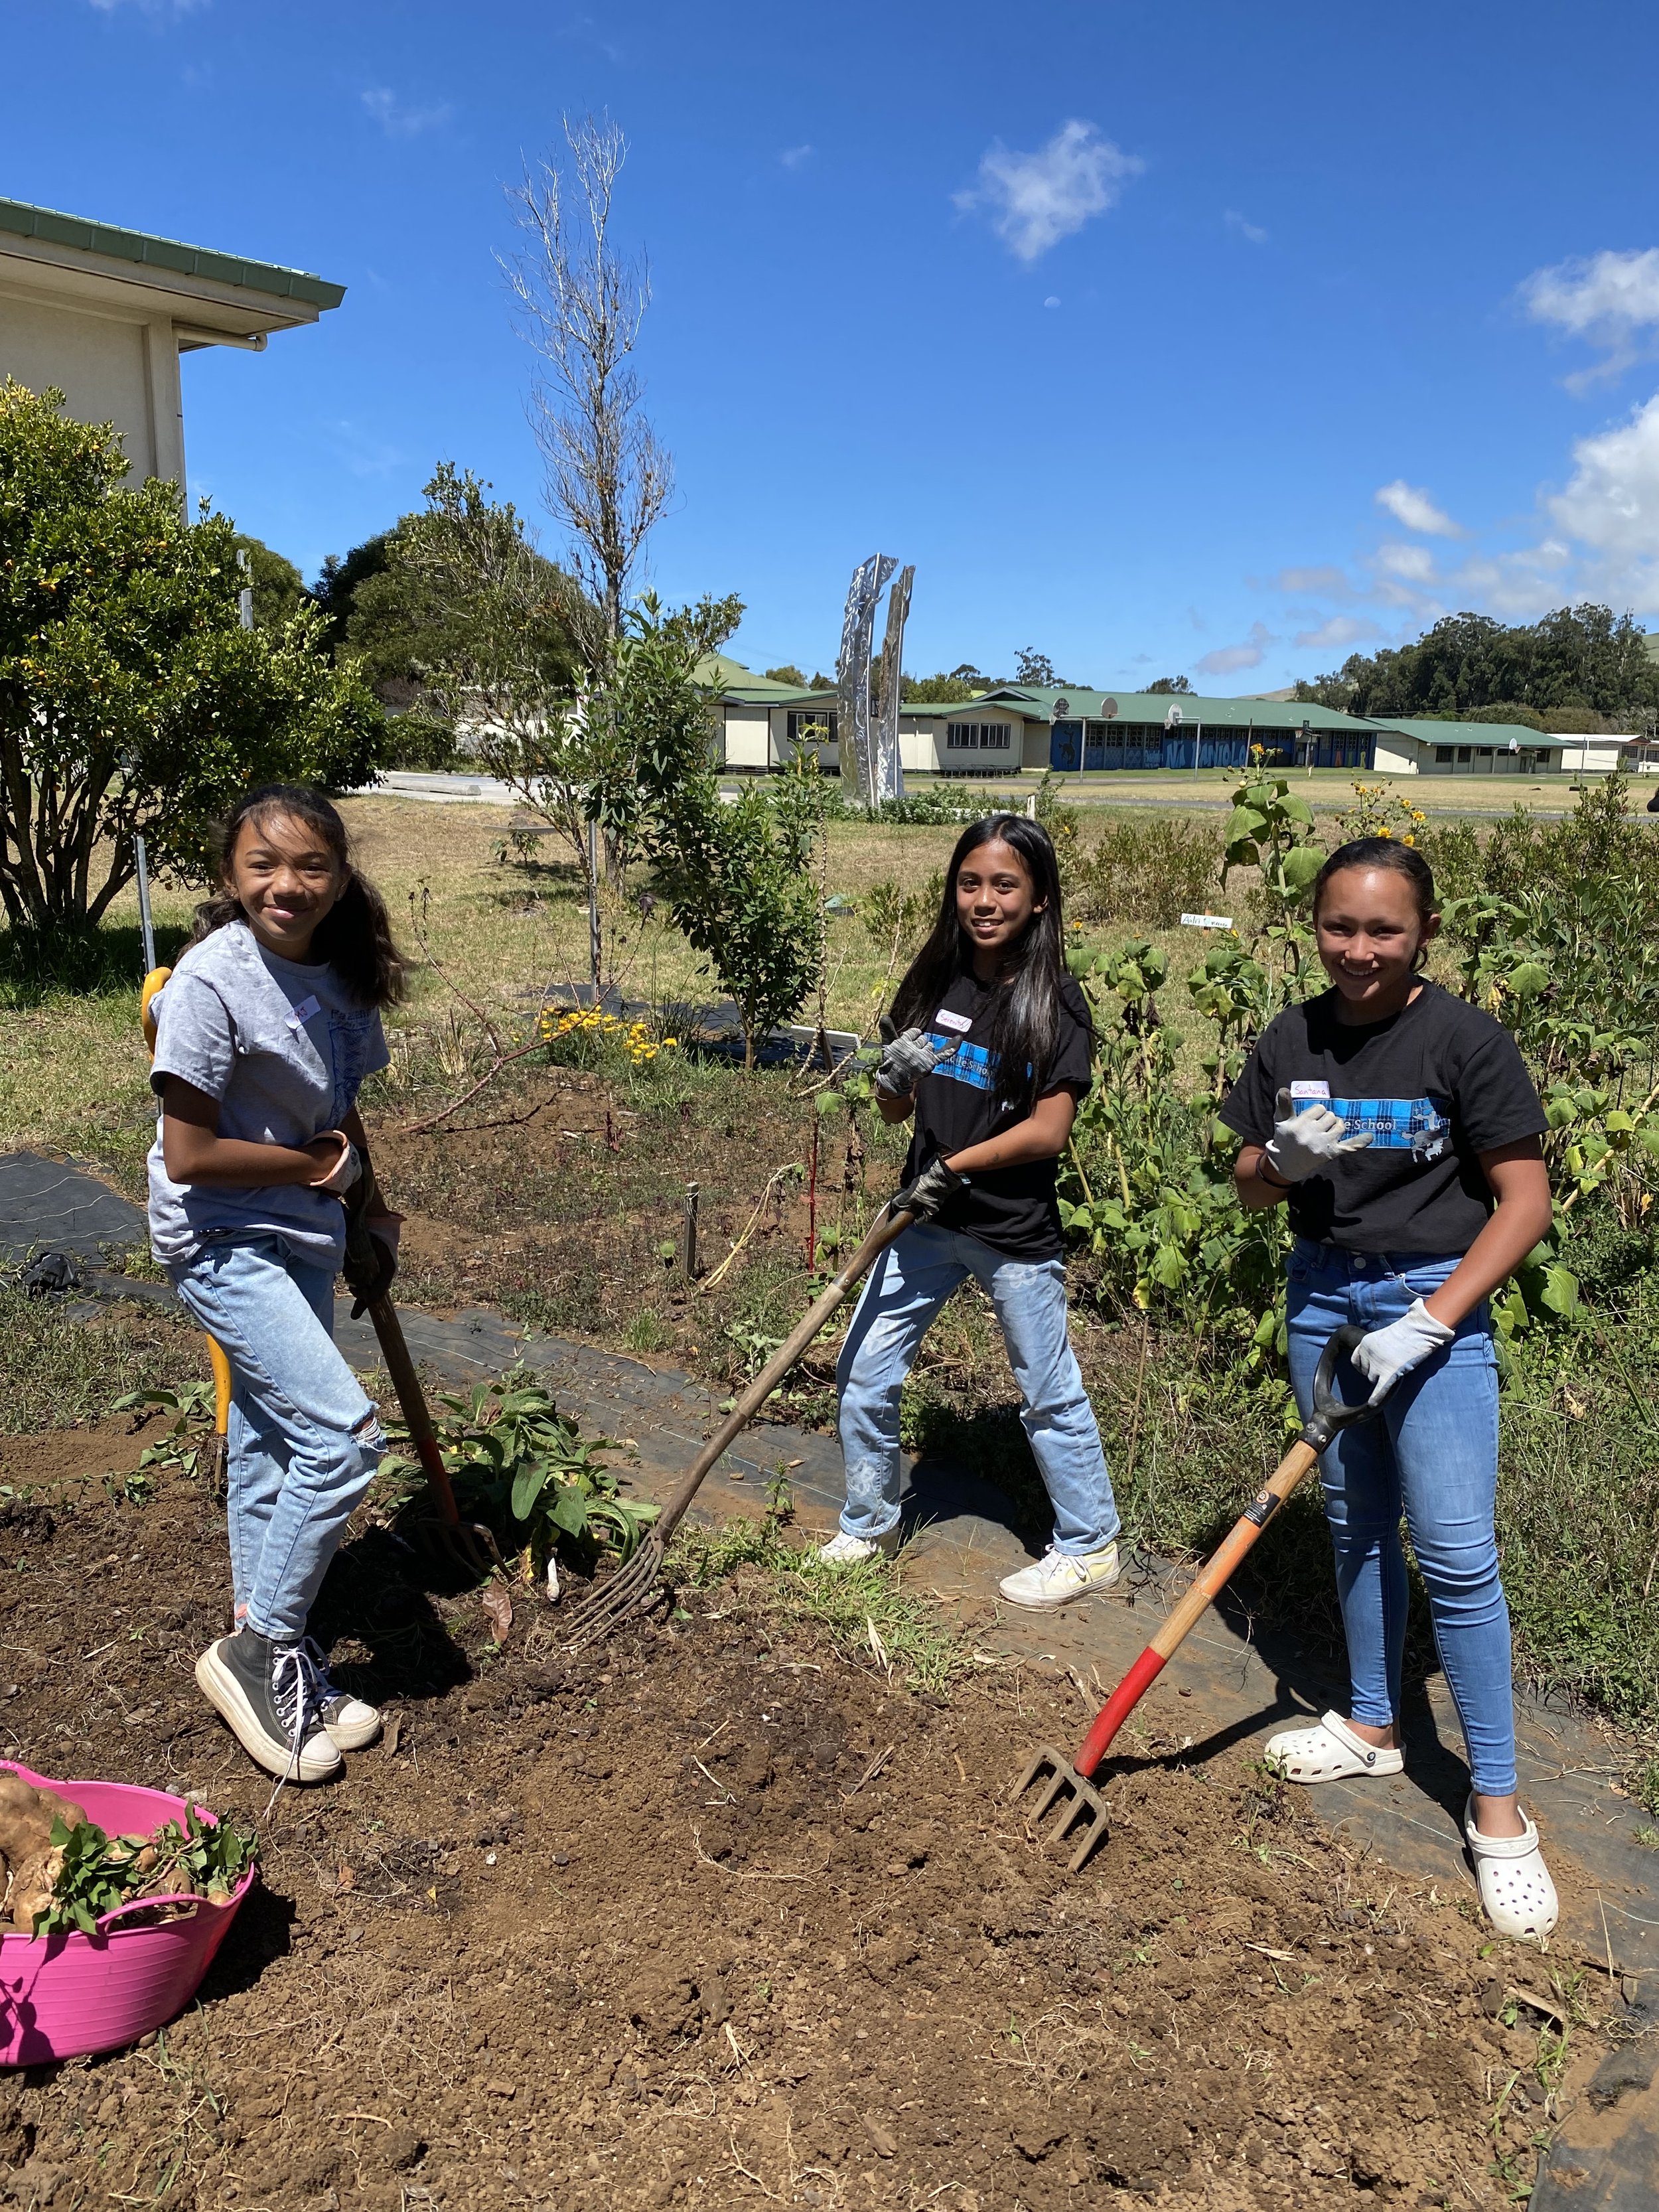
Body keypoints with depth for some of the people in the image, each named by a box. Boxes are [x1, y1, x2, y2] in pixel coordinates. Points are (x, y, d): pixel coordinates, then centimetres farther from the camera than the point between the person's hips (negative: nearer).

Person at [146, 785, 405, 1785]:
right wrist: (316, 1167, -11)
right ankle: (259, 1647, 5)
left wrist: (371, 1217, 13)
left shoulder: (338, 977, 1)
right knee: (344, 1432, -15)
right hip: (222, 1241, -7)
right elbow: (190, 1155, -21)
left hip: (301, 1237, 8)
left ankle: (277, 1660, 30)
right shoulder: (211, 982, -20)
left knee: (272, 1441, 16)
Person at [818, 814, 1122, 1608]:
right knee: (864, 1372, 10)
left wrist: (952, 1167, -15)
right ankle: (869, 1526, 32)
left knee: (1049, 1394, 8)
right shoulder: (935, 983, 3)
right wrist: (892, 1080, -15)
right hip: (926, 1216, 5)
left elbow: (1049, 1129, -16)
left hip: (1016, 1231, -5)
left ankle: (1090, 1546, 29)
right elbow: (895, 1111, 7)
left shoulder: (1054, 1002, -11)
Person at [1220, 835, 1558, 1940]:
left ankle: (1498, 1807, 7)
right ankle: (1373, 1725, 34)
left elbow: (1525, 1200, -11)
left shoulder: (1466, 1041, -12)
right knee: (1356, 1524, 15)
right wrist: (1285, 1159, -15)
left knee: (1455, 1550, -7)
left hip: (1433, 1303, -4)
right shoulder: (1293, 1040, 1)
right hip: (1322, 1296, 5)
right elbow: (1252, 1188, 9)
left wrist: (1427, 1324, -17)